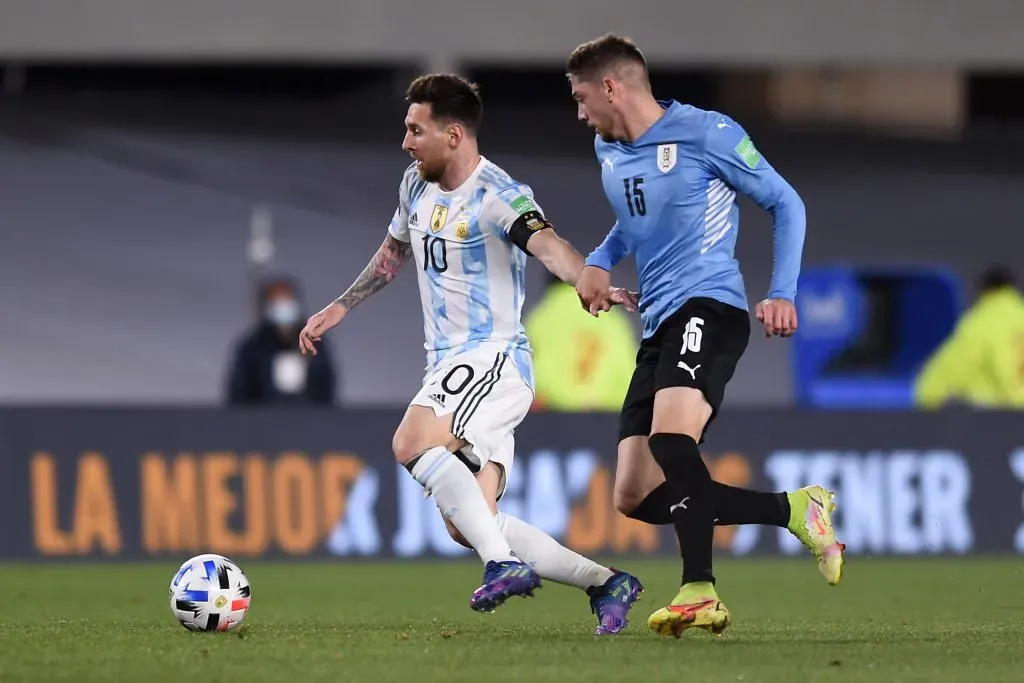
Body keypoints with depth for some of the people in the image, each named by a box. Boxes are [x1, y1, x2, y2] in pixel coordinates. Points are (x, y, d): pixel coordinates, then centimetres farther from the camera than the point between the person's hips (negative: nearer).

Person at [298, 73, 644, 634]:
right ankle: (603, 583, 7)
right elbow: (395, 250, 30)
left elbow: (546, 245, -34)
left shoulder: (497, 196, -15)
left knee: (411, 442, -33)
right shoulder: (417, 186, 11)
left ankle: (504, 564, -31)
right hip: (449, 367, 9)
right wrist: (340, 307, 32)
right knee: (467, 528, 1)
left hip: (494, 358, -9)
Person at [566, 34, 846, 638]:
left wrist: (783, 293, -10)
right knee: (635, 494, -1)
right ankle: (796, 509, 8)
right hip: (658, 326, 9)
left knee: (669, 436, -34)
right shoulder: (608, 152, 17)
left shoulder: (705, 133, -6)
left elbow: (785, 203, -1)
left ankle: (701, 594, -35)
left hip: (708, 306, -9)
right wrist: (599, 262, 14)